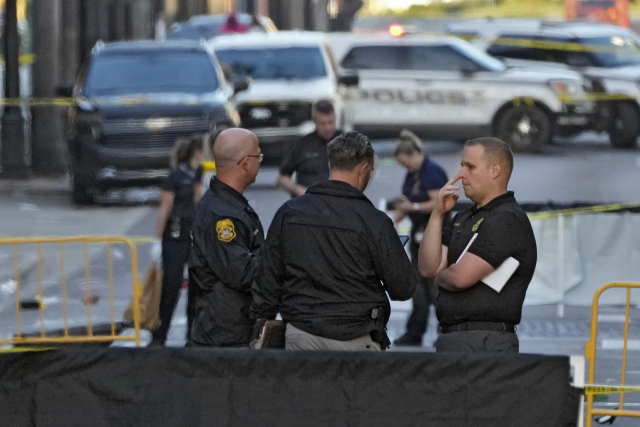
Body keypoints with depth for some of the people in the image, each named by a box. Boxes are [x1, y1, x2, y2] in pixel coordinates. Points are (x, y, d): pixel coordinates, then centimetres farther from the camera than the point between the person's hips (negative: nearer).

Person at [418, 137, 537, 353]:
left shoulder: (507, 220, -11)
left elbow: (461, 278, -19)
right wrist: (437, 214, 2)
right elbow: (428, 267, 10)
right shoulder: (464, 218, 20)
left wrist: (440, 277, 5)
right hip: (450, 336, 9)